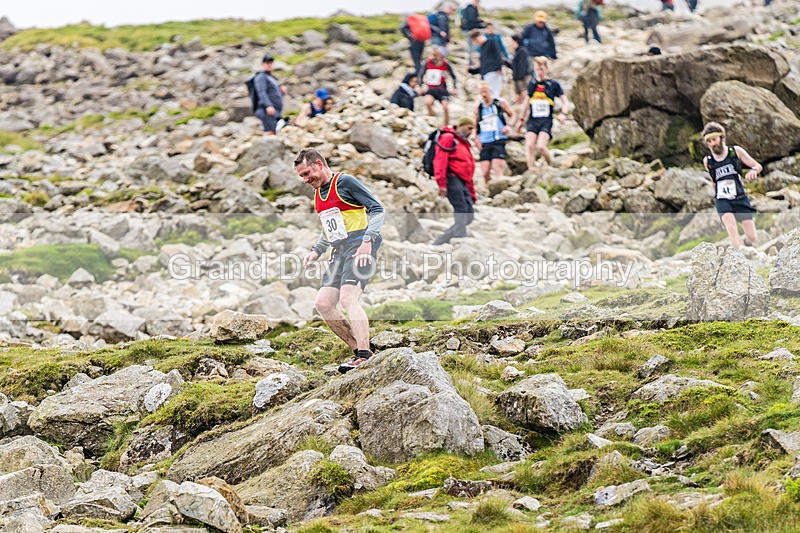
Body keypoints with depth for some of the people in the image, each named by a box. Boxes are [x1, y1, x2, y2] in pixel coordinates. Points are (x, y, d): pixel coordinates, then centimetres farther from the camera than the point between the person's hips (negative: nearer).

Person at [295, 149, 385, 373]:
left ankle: (364, 356, -28)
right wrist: (316, 251, 18)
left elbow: (377, 209, -10)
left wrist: (367, 242, -20)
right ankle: (360, 351, 4)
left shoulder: (345, 182, -7)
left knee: (348, 299, -23)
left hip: (359, 247, -9)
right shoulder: (318, 194, 19)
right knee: (323, 303, 0)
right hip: (340, 252, 9)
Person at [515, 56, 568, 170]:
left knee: (541, 146, -19)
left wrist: (563, 113, -15)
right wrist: (521, 119, 27)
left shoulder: (553, 84, 1)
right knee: (529, 145, -15)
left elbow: (565, 102, 4)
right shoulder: (532, 84, 12)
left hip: (546, 121, -3)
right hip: (532, 121, 3)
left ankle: (552, 166, 6)